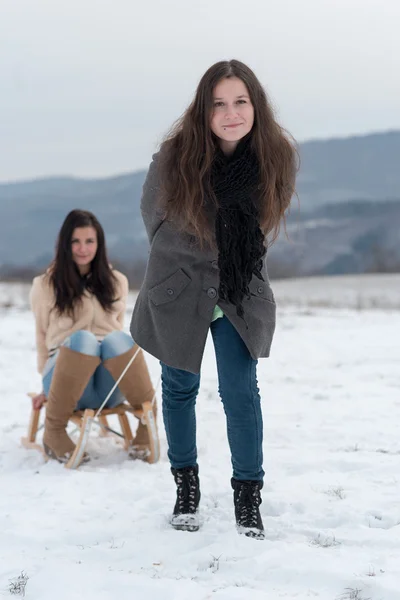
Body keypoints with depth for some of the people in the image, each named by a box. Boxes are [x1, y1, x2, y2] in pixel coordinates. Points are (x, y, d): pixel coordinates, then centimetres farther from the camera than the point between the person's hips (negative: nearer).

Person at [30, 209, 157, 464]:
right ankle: (53, 433, -32)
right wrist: (49, 386, 11)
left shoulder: (116, 282, 17)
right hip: (66, 377, -1)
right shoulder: (45, 285, 10)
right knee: (83, 338, -36)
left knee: (118, 338, -33)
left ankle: (149, 426, -32)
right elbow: (42, 336, 15)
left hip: (111, 386, 1)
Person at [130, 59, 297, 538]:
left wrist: (242, 262, 7)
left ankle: (248, 494, 11)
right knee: (180, 388, 12)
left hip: (241, 293, 0)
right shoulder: (175, 157, -20)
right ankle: (186, 483, 32)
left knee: (240, 393, -5)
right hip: (177, 292, 0)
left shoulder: (276, 157, -15)